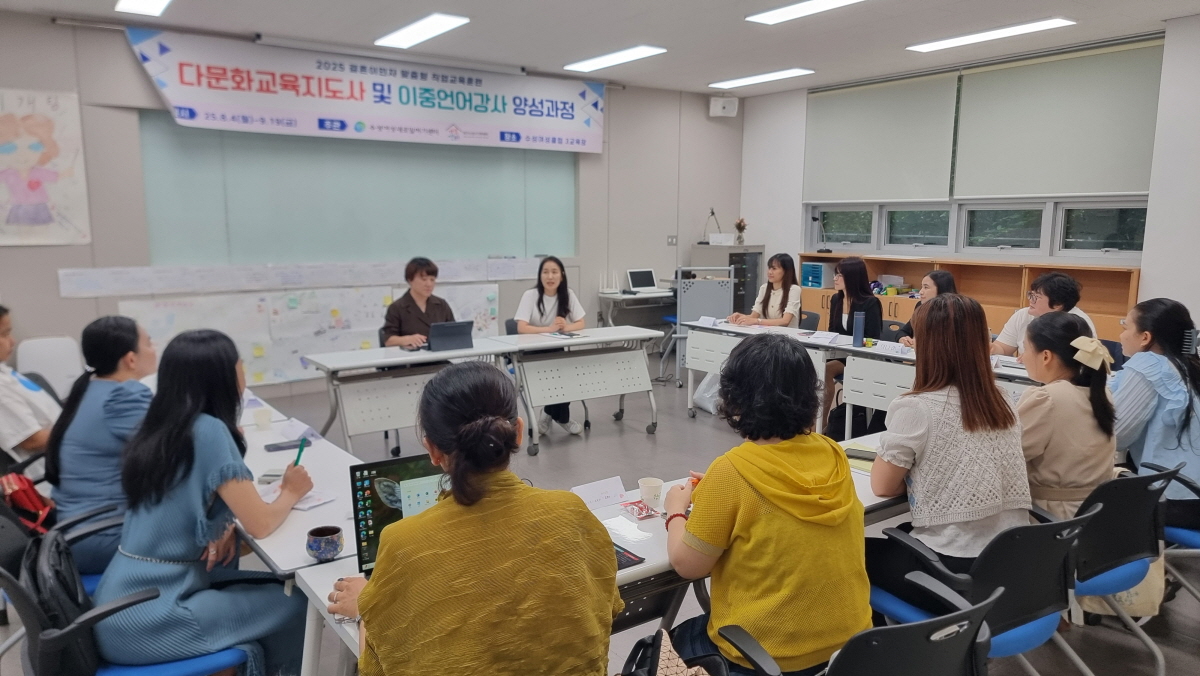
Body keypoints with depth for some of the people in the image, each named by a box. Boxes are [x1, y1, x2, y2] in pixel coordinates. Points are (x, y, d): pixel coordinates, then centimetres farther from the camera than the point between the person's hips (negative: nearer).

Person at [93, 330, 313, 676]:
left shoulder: (162, 425, 5)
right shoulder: (208, 430, -18)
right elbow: (260, 524, -17)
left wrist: (222, 528, 1)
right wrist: (291, 492, 3)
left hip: (124, 600, 8)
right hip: (144, 620, -8)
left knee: (274, 585, 17)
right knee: (296, 605, 3)